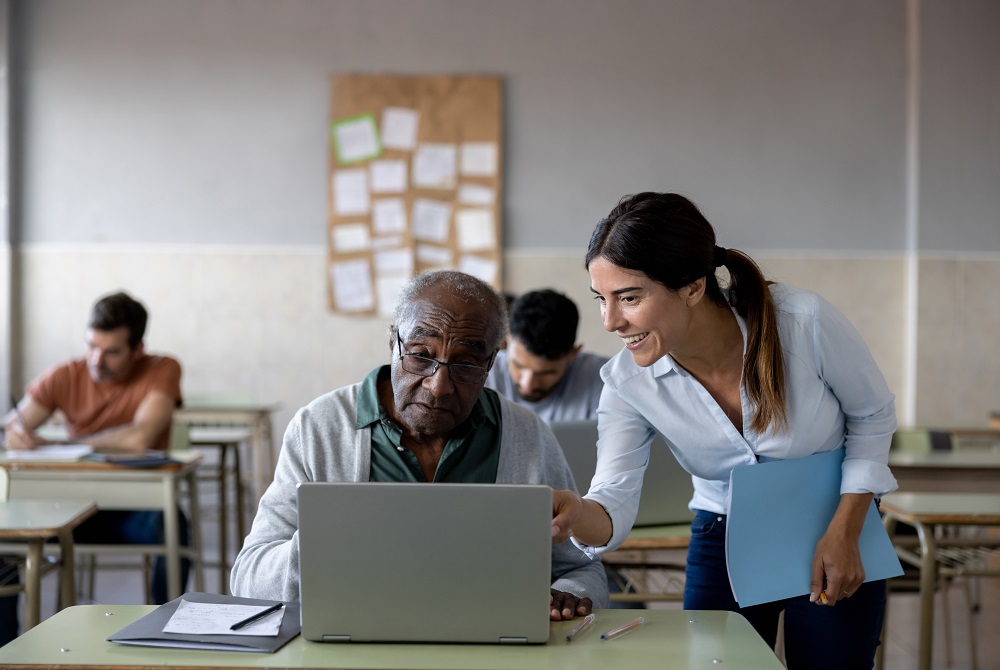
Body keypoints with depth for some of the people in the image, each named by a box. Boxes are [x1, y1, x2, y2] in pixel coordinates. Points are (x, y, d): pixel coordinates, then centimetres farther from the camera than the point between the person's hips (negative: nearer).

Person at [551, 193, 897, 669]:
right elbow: (614, 504, -21)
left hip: (833, 538, -2)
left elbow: (872, 415, -9)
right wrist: (577, 514, -44)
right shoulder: (627, 382, -18)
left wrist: (845, 532, -14)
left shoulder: (804, 322, -26)